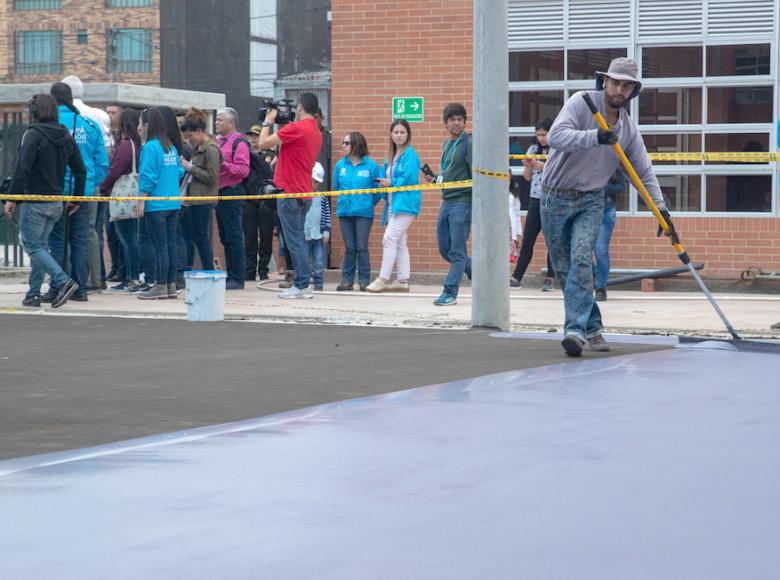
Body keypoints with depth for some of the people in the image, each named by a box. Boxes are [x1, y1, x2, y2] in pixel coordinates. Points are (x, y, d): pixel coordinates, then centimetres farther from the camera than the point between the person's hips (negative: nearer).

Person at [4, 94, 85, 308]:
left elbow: (22, 168, -19)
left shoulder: (33, 135, -13)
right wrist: (76, 198, 18)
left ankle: (63, 281, -19)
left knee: (33, 245, -2)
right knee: (41, 245, 15)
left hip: (34, 201, -7)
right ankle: (34, 293, 14)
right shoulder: (66, 137, 9)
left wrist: (12, 197, -15)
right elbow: (80, 170, 10)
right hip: (56, 202, 7)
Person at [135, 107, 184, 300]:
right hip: (173, 204, 7)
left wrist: (141, 201, -11)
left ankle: (161, 287, -1)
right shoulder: (171, 147, 9)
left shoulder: (150, 147, -12)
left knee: (160, 246, -4)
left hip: (156, 204, -7)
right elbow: (179, 172, 11)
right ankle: (171, 286, 14)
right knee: (170, 245, 10)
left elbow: (148, 177, -15)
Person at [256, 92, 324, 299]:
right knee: (299, 240, 13)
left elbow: (263, 143, -13)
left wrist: (268, 121, 3)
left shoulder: (295, 128, -15)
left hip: (290, 193, -9)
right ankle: (301, 284, 13)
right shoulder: (316, 133, 14)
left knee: (294, 241, -7)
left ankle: (302, 286, -7)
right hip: (304, 194, 9)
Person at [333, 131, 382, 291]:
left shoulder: (370, 165, -5)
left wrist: (368, 204, 5)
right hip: (345, 212, 3)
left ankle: (364, 280, 5)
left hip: (364, 212, -3)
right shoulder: (340, 165, 5)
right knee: (349, 248, 6)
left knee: (362, 247, -3)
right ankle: (347, 279, 12)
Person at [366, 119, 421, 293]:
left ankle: (383, 279, -13)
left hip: (405, 203, -9)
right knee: (399, 242, 10)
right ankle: (403, 280, 14)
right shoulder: (391, 156, 18)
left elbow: (411, 178, -18)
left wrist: (391, 183, -8)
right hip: (393, 203, 9)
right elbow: (384, 175, 19)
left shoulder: (410, 155, -9)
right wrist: (382, 182, -3)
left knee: (390, 238, -14)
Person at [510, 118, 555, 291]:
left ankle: (550, 278, 9)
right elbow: (528, 177, 12)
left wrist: (545, 167, -19)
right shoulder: (534, 149, 10)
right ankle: (516, 278, 0)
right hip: (535, 199, 4)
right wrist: (526, 166, -7)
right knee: (527, 240, 1)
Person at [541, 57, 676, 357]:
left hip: (590, 200, 2)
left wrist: (661, 209, 2)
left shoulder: (629, 129, 3)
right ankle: (592, 328, 17)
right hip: (556, 197, -2)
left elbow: (645, 172, 10)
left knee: (581, 260, -19)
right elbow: (556, 136, -27)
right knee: (563, 268, 3)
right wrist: (594, 137, -40)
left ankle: (576, 329, -25)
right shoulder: (582, 103, -11)